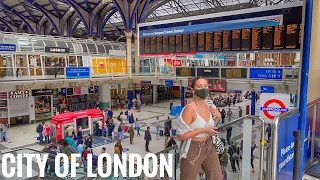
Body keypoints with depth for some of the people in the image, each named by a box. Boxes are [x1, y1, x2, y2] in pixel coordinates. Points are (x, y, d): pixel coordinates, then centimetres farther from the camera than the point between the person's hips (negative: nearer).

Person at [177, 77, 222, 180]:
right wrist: (203, 130, -23)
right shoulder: (190, 109, -23)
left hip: (209, 147, 7)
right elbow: (180, 136, -22)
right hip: (193, 150, -6)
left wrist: (218, 117, -5)